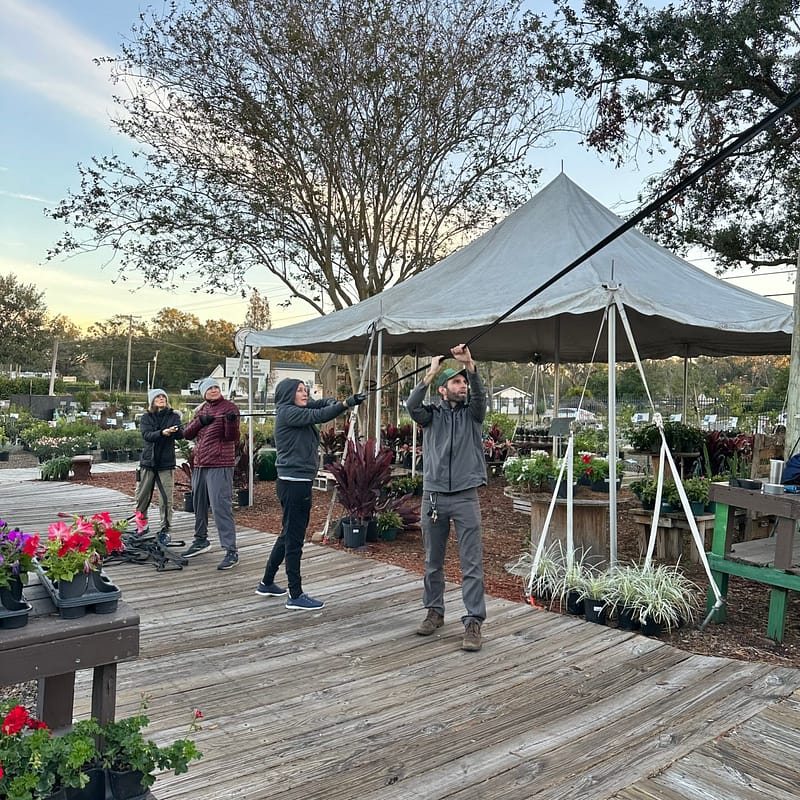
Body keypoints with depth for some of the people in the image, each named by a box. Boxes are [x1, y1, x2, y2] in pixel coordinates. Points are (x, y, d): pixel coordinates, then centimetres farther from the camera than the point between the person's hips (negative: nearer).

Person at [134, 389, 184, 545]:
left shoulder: (173, 416, 4)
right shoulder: (146, 418, 6)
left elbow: (181, 434, -12)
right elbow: (146, 435, -13)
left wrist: (176, 430, -36)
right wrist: (162, 433, -32)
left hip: (166, 463, -2)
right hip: (148, 462, 2)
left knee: (166, 500, -5)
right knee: (142, 497, 11)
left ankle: (165, 530, 6)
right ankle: (142, 525, 32)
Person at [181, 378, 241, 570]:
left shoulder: (229, 407, -5)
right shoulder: (201, 410, 15)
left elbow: (233, 438, -13)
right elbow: (187, 433, 7)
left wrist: (231, 421, -31)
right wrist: (200, 421, -11)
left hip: (219, 466, -7)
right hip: (199, 465, 7)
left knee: (221, 507, -12)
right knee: (199, 505, 18)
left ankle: (231, 551, -10)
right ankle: (201, 541, 36)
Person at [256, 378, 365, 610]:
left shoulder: (296, 412, 16)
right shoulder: (288, 413, -11)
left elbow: (318, 405, 8)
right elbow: (319, 416, -22)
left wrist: (332, 402, -16)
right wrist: (346, 403, -31)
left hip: (297, 482, 10)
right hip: (294, 483, -10)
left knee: (288, 535, 19)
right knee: (294, 538, -4)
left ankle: (267, 583, 30)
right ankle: (296, 596, 3)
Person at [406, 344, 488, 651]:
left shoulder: (472, 413, 7)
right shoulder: (431, 414, 7)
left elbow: (480, 394, -14)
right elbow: (412, 405, -13)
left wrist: (469, 364, -28)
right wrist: (430, 373, -17)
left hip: (465, 497, -1)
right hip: (433, 496, 1)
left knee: (472, 563, -3)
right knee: (433, 562, 12)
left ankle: (473, 621, 2)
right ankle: (435, 612, 28)